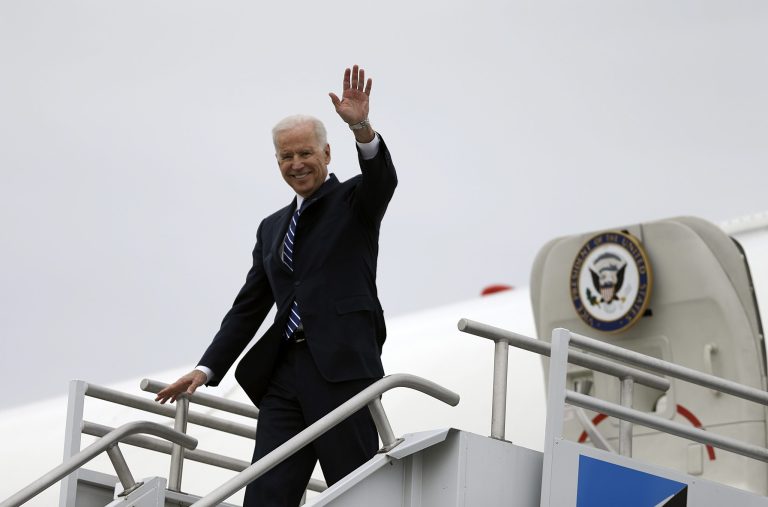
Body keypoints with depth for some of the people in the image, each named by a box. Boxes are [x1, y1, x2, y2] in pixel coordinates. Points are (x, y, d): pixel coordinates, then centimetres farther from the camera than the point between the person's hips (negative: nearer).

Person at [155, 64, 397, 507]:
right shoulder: (273, 228, 22)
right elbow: (249, 308, 21)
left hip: (342, 367, -5)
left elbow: (383, 179, -16)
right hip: (283, 374, 5)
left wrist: (362, 127, -35)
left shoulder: (354, 202, 8)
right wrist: (207, 369, 12)